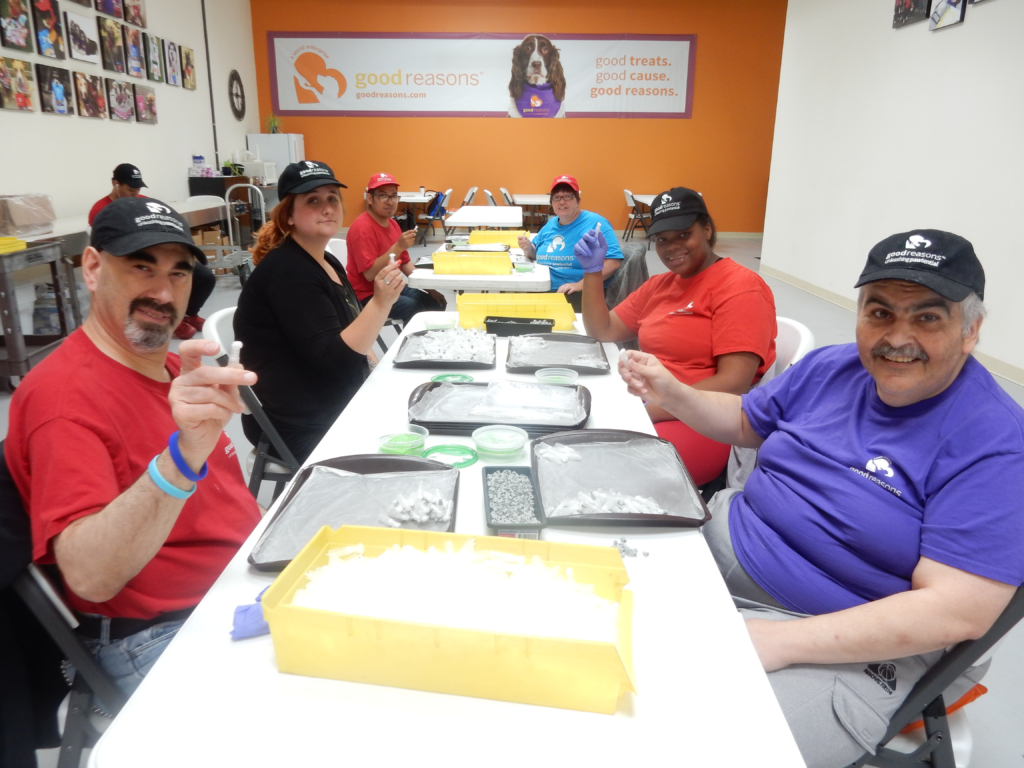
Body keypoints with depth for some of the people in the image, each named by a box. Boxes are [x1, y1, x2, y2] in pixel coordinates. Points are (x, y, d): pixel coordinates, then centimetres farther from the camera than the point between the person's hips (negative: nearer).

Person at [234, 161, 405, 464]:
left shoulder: (328, 263, 10)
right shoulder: (287, 272, -18)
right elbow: (333, 360, -25)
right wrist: (381, 303, -34)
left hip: (339, 409, 9)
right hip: (304, 431, -9)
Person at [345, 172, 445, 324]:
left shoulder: (393, 224, 7)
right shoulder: (362, 227, -19)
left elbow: (405, 262, 16)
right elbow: (370, 274, -26)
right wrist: (398, 247, -30)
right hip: (368, 295, -8)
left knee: (437, 302, 2)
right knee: (416, 309, -27)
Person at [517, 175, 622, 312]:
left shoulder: (595, 223, -5)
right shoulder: (551, 224, 18)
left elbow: (613, 261, -15)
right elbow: (536, 253, 31)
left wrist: (581, 284, -23)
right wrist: (528, 249, 6)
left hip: (579, 294, -7)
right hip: (544, 291, 7)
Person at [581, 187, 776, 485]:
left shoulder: (740, 287, -9)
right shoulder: (659, 285, 15)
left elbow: (733, 385, -19)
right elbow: (602, 332, 19)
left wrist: (647, 412, -24)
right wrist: (593, 269, 8)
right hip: (643, 404, 7)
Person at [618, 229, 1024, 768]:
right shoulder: (831, 367, 1)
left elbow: (959, 611, -22)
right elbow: (743, 421, 17)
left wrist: (781, 640, -28)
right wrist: (669, 393, -3)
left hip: (848, 642, -6)